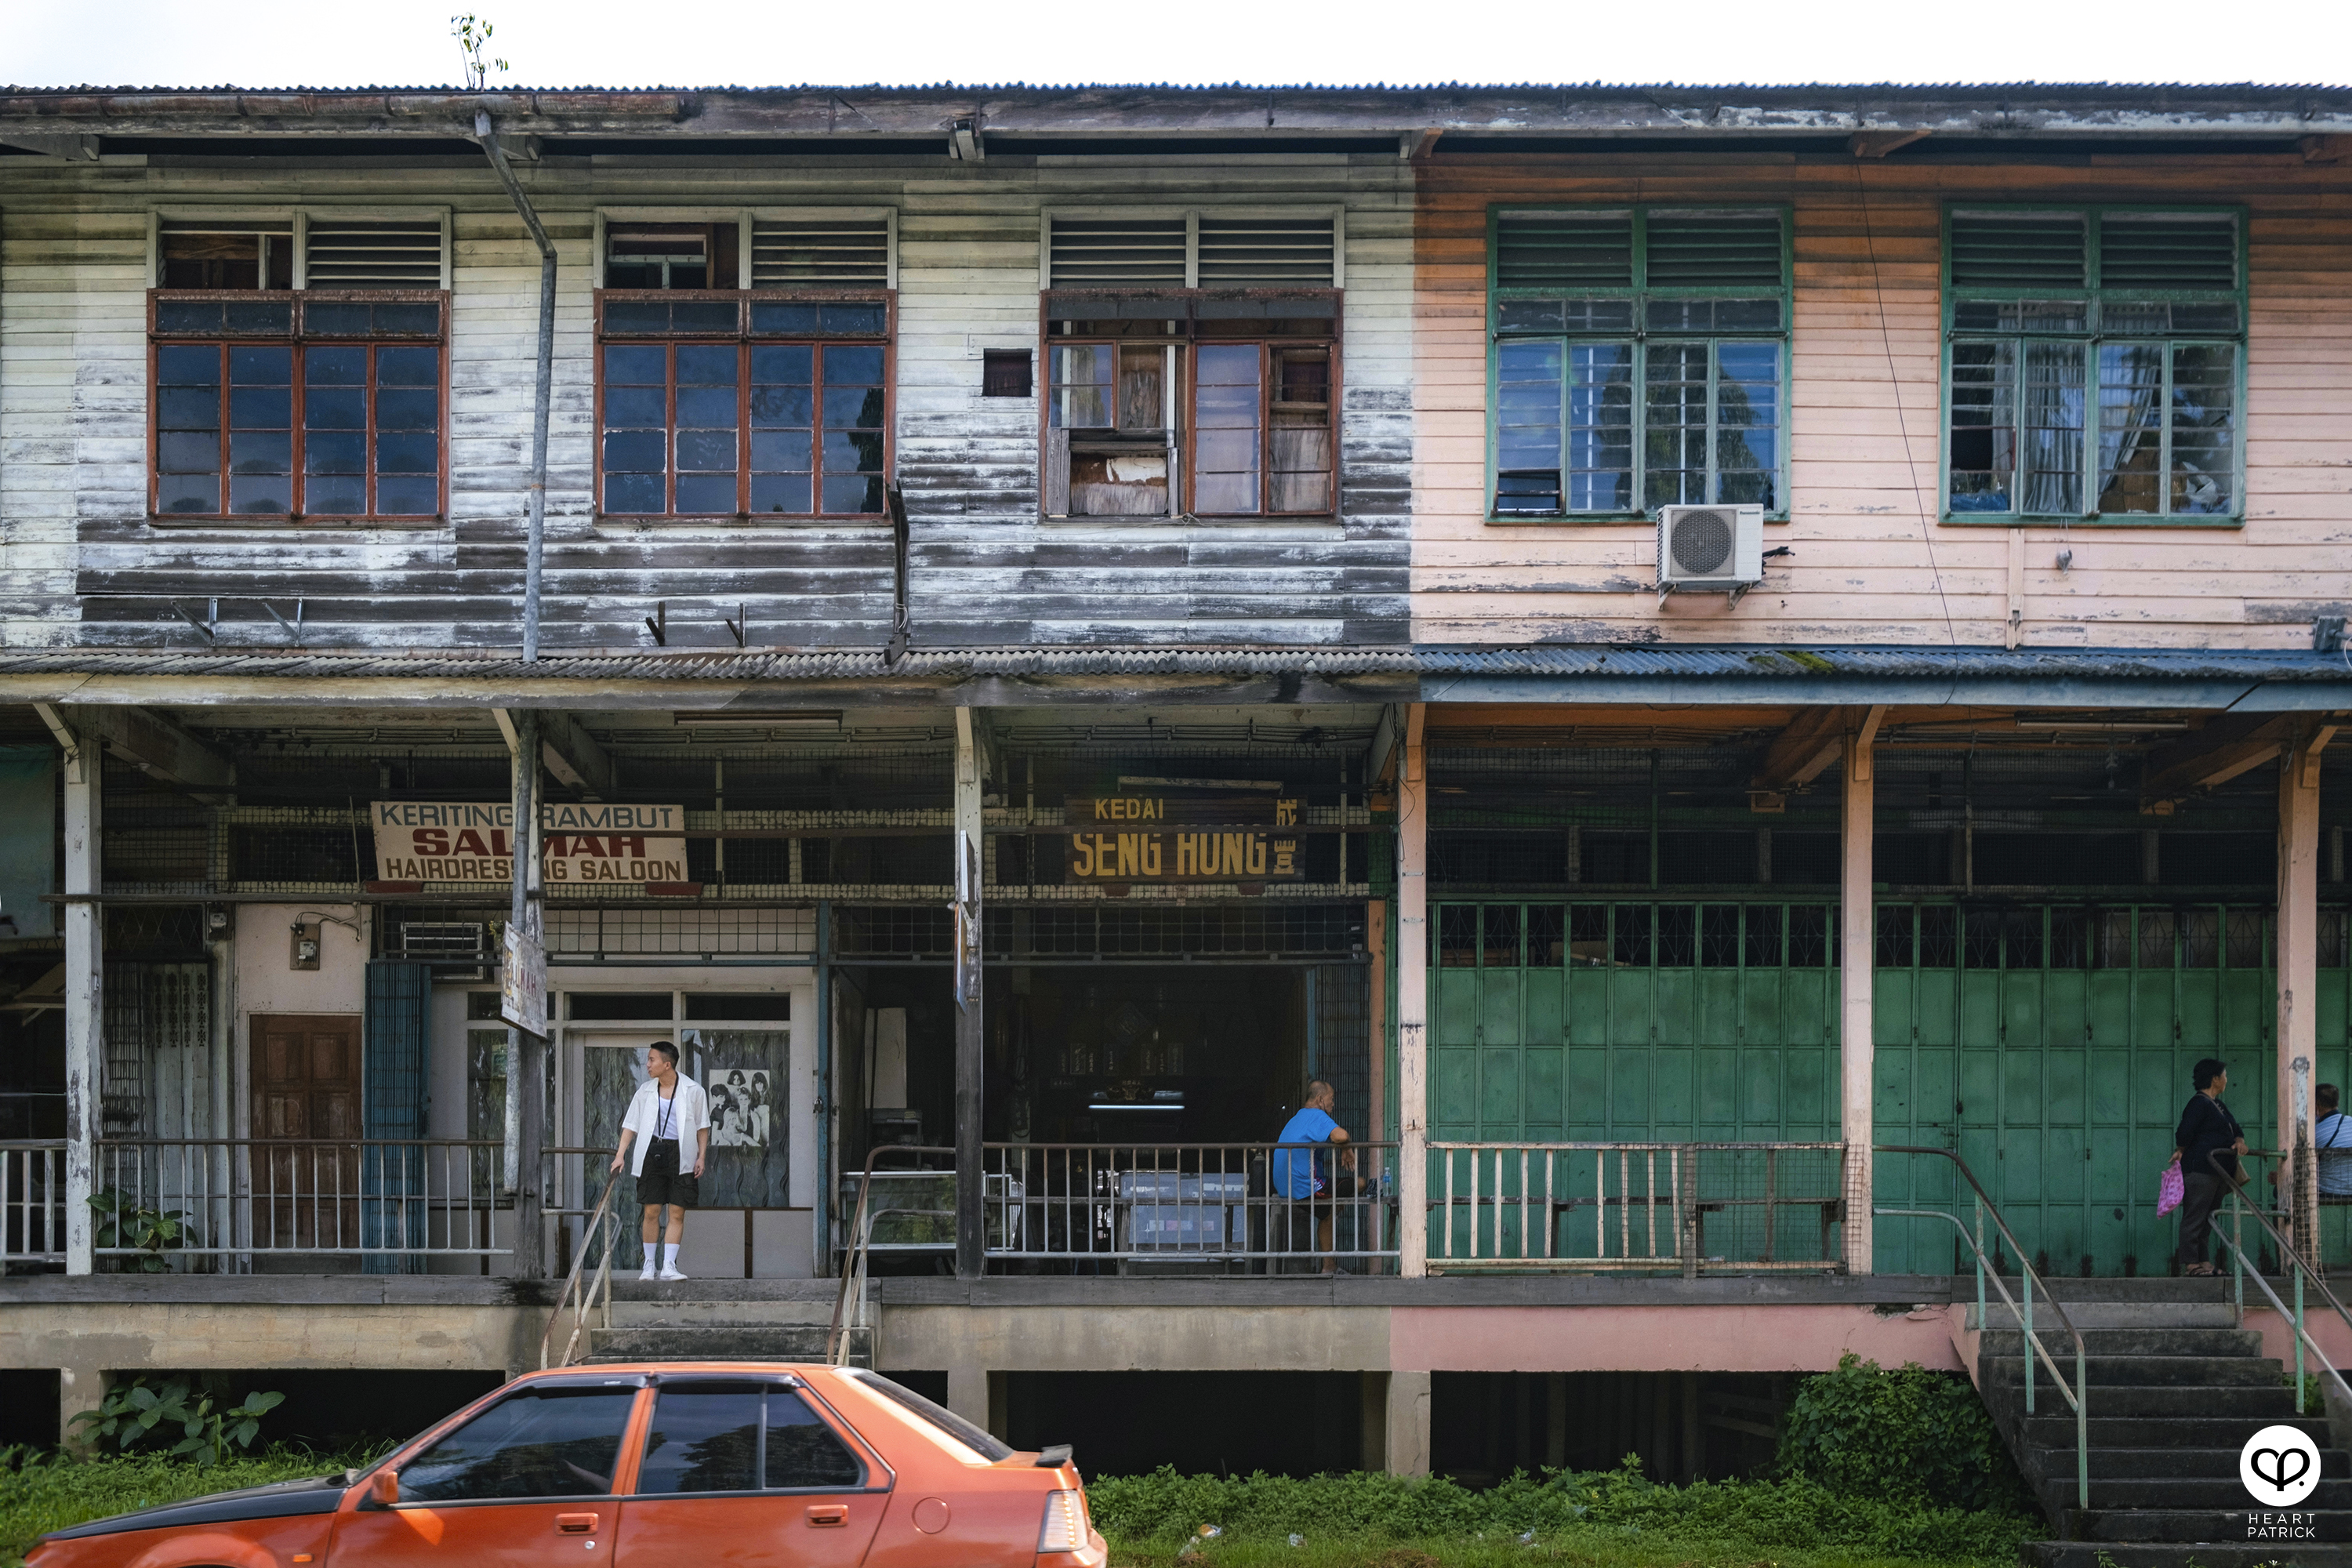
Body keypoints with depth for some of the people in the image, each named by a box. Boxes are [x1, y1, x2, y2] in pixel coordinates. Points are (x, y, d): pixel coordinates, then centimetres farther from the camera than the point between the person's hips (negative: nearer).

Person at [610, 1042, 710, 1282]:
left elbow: (703, 1126, 6)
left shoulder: (692, 1091, -2)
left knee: (677, 1213, -3)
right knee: (651, 1212, 0)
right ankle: (649, 1265, 10)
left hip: (681, 1154, -2)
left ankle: (669, 1266, -2)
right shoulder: (646, 1091, 5)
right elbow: (631, 1124, 8)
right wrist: (620, 1154, -1)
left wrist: (701, 1156, 0)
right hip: (652, 1152, 2)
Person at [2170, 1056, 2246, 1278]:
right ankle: (2190, 1262, -7)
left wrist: (2239, 1141, -1)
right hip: (2199, 1169, -10)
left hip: (2216, 1171, 10)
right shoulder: (2199, 1104, -12)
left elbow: (2234, 1128, 22)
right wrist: (2181, 1152, 1)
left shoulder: (2217, 1105, 21)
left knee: (2207, 1218, 11)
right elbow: (2184, 1134, -17)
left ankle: (2203, 1262, 14)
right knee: (2195, 1216, -8)